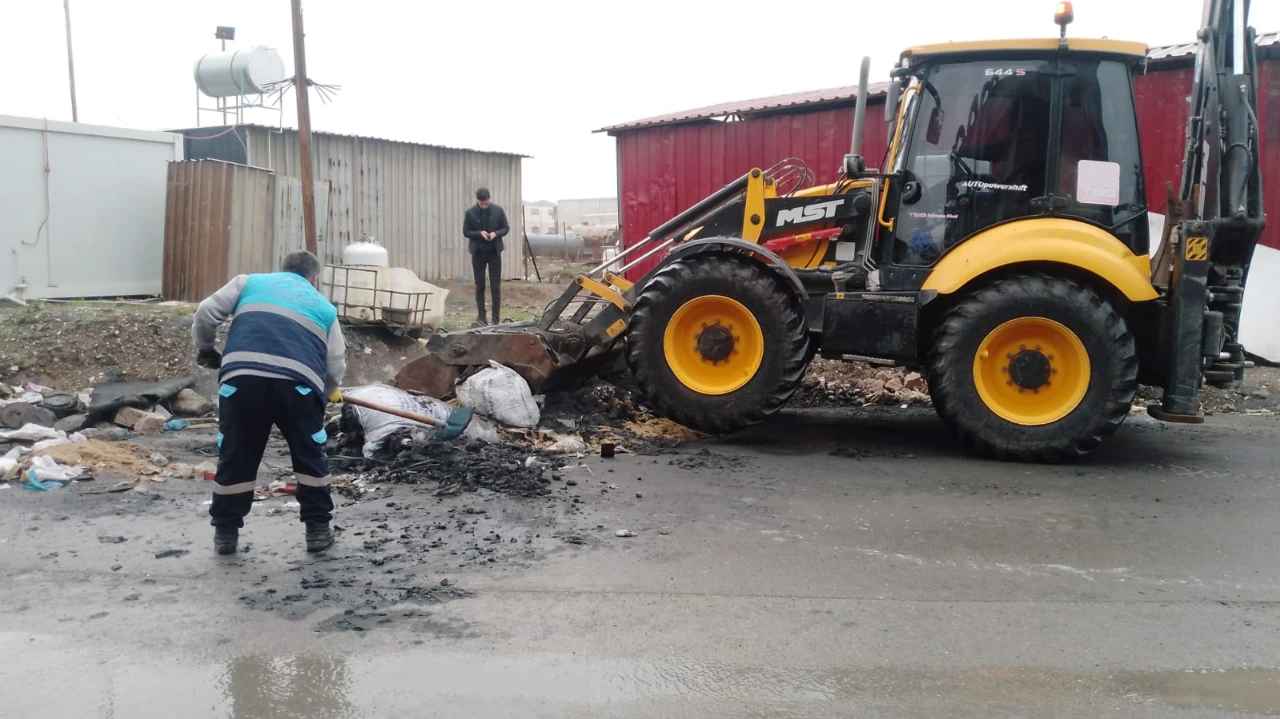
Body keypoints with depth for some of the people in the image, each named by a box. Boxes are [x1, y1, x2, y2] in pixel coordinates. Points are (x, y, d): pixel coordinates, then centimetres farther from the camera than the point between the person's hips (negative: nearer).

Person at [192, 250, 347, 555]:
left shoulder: (250, 282, 26)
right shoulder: (324, 307, 26)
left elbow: (207, 312, 16)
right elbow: (336, 367, 21)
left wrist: (205, 349, 33)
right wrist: (326, 392, 42)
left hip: (242, 376, 1)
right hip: (299, 381, 0)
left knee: (235, 456, 15)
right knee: (311, 457, 18)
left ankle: (225, 532, 24)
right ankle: (318, 528, 22)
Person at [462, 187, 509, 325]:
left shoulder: (498, 210, -3)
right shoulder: (470, 212, -4)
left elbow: (506, 228, 3)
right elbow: (466, 231, 0)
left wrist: (496, 233, -17)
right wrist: (479, 233, -17)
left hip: (494, 251, 0)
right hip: (478, 252, 0)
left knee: (496, 286, 0)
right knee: (480, 286, 5)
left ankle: (496, 318, 4)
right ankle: (481, 316, 11)